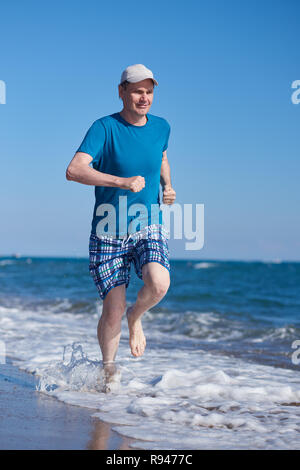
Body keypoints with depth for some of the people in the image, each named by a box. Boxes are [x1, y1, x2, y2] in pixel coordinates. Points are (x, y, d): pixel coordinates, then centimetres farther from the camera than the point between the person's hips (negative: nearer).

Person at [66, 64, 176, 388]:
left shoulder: (161, 127, 3)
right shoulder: (105, 127, -11)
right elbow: (74, 170, -25)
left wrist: (167, 185, 8)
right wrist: (123, 182, -33)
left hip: (149, 229, 3)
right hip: (109, 233, -2)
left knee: (158, 284, -27)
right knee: (113, 310, -5)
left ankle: (136, 316, 8)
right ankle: (108, 368, 23)